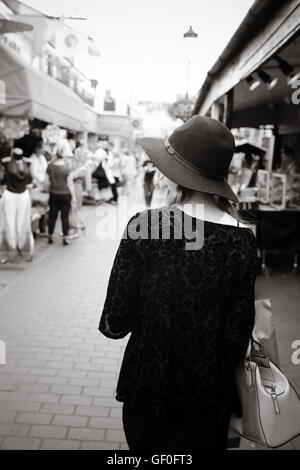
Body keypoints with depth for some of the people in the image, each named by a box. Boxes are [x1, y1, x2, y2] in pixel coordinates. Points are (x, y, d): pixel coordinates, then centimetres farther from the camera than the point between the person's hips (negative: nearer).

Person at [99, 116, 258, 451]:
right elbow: (237, 336, -8)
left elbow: (114, 325, -15)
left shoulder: (143, 226, -19)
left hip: (146, 388, 0)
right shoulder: (242, 240, -15)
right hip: (207, 397, 1)